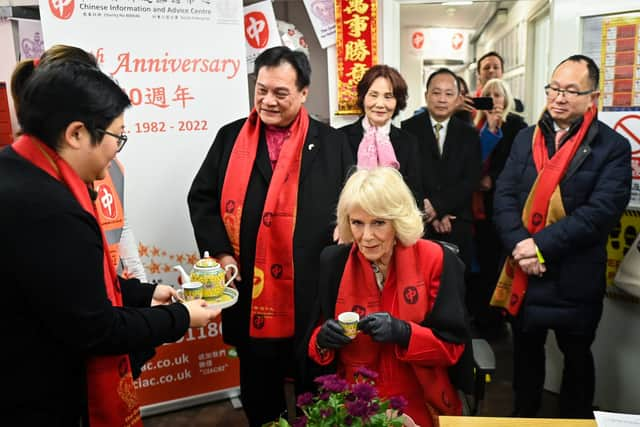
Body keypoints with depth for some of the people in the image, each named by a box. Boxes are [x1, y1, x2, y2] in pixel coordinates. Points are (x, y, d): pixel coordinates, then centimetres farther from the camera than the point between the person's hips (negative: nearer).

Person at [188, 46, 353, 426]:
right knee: (258, 388, 20)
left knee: (317, 391, 17)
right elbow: (202, 198, 5)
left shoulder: (332, 143, 3)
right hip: (251, 292, 2)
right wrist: (220, 253, -5)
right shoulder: (230, 138, 6)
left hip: (313, 293, -1)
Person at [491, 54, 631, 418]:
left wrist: (542, 246, -23)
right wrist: (519, 245, -18)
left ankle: (575, 418, 39)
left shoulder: (613, 147, -7)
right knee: (526, 348, 20)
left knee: (576, 354, 17)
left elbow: (601, 211, -18)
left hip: (576, 277, -3)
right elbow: (504, 195, -4)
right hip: (524, 272, 4)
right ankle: (524, 414, 41)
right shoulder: (526, 138, 5)